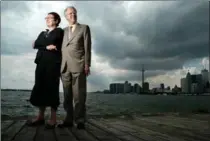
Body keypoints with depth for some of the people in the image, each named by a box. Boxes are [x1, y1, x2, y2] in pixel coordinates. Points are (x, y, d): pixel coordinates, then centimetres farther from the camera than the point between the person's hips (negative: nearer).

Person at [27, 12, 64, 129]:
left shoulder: (59, 31, 9)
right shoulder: (42, 33, 25)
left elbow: (52, 40, -8)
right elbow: (35, 45, 9)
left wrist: (41, 44, 3)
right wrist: (46, 47, -5)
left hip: (53, 63, -6)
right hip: (41, 62, 6)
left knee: (52, 88, -8)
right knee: (40, 88, 1)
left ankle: (53, 118, -4)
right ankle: (41, 117, 8)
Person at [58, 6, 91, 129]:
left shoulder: (84, 28, 9)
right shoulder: (64, 31, 22)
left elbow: (87, 47, 0)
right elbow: (62, 48, 17)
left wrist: (87, 65, -9)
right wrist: (60, 65, 7)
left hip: (78, 65, -4)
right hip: (65, 66, 4)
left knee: (79, 95, -4)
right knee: (67, 95, 5)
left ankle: (80, 121, 2)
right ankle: (69, 120, 12)